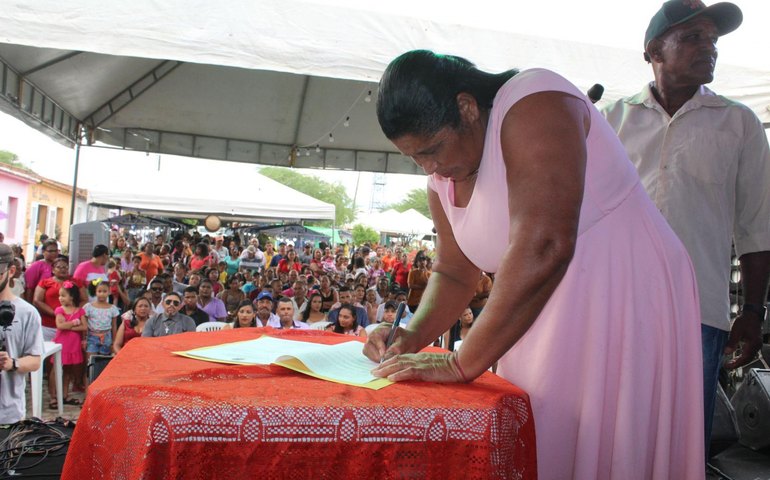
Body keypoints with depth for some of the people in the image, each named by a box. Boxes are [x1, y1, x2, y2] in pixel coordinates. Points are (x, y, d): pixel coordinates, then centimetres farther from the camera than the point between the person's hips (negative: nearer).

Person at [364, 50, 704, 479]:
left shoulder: (533, 105, -19)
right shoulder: (443, 177, 6)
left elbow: (543, 248, -30)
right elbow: (454, 274, 14)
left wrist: (462, 363, -26)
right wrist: (413, 337, -4)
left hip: (626, 298, -7)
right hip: (540, 317, 8)